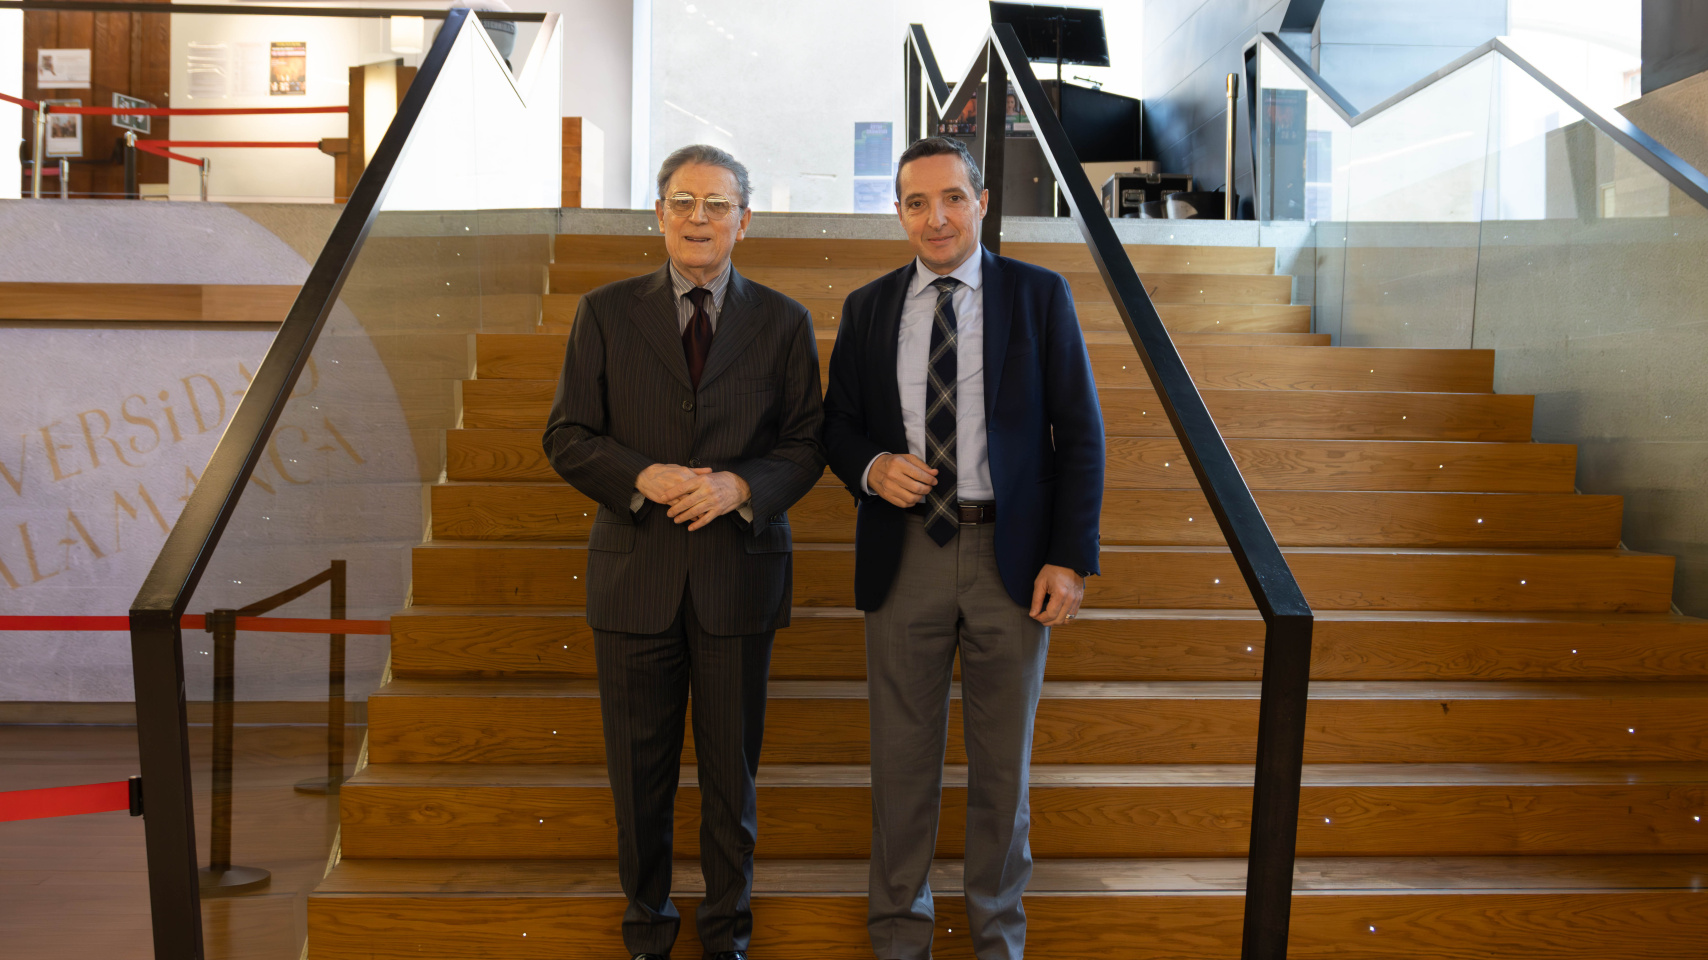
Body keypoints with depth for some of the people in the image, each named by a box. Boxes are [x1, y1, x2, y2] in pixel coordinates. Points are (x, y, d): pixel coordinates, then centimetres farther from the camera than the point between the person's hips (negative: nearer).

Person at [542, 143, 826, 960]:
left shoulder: (783, 323, 3)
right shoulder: (606, 313, 3)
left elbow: (806, 444, 2)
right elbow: (568, 438, 0)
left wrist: (742, 485, -17)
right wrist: (643, 478, -17)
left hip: (739, 571, 0)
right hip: (635, 574, 0)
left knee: (732, 767, 11)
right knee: (639, 769, 11)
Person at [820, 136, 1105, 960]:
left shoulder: (1040, 295, 0)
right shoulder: (867, 308, 6)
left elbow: (1080, 433, -2)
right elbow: (837, 424, 10)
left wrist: (1072, 557, -9)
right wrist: (871, 468, -13)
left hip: (1012, 559, -1)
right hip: (904, 556, 1)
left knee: (1003, 760, 12)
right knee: (902, 754, 11)